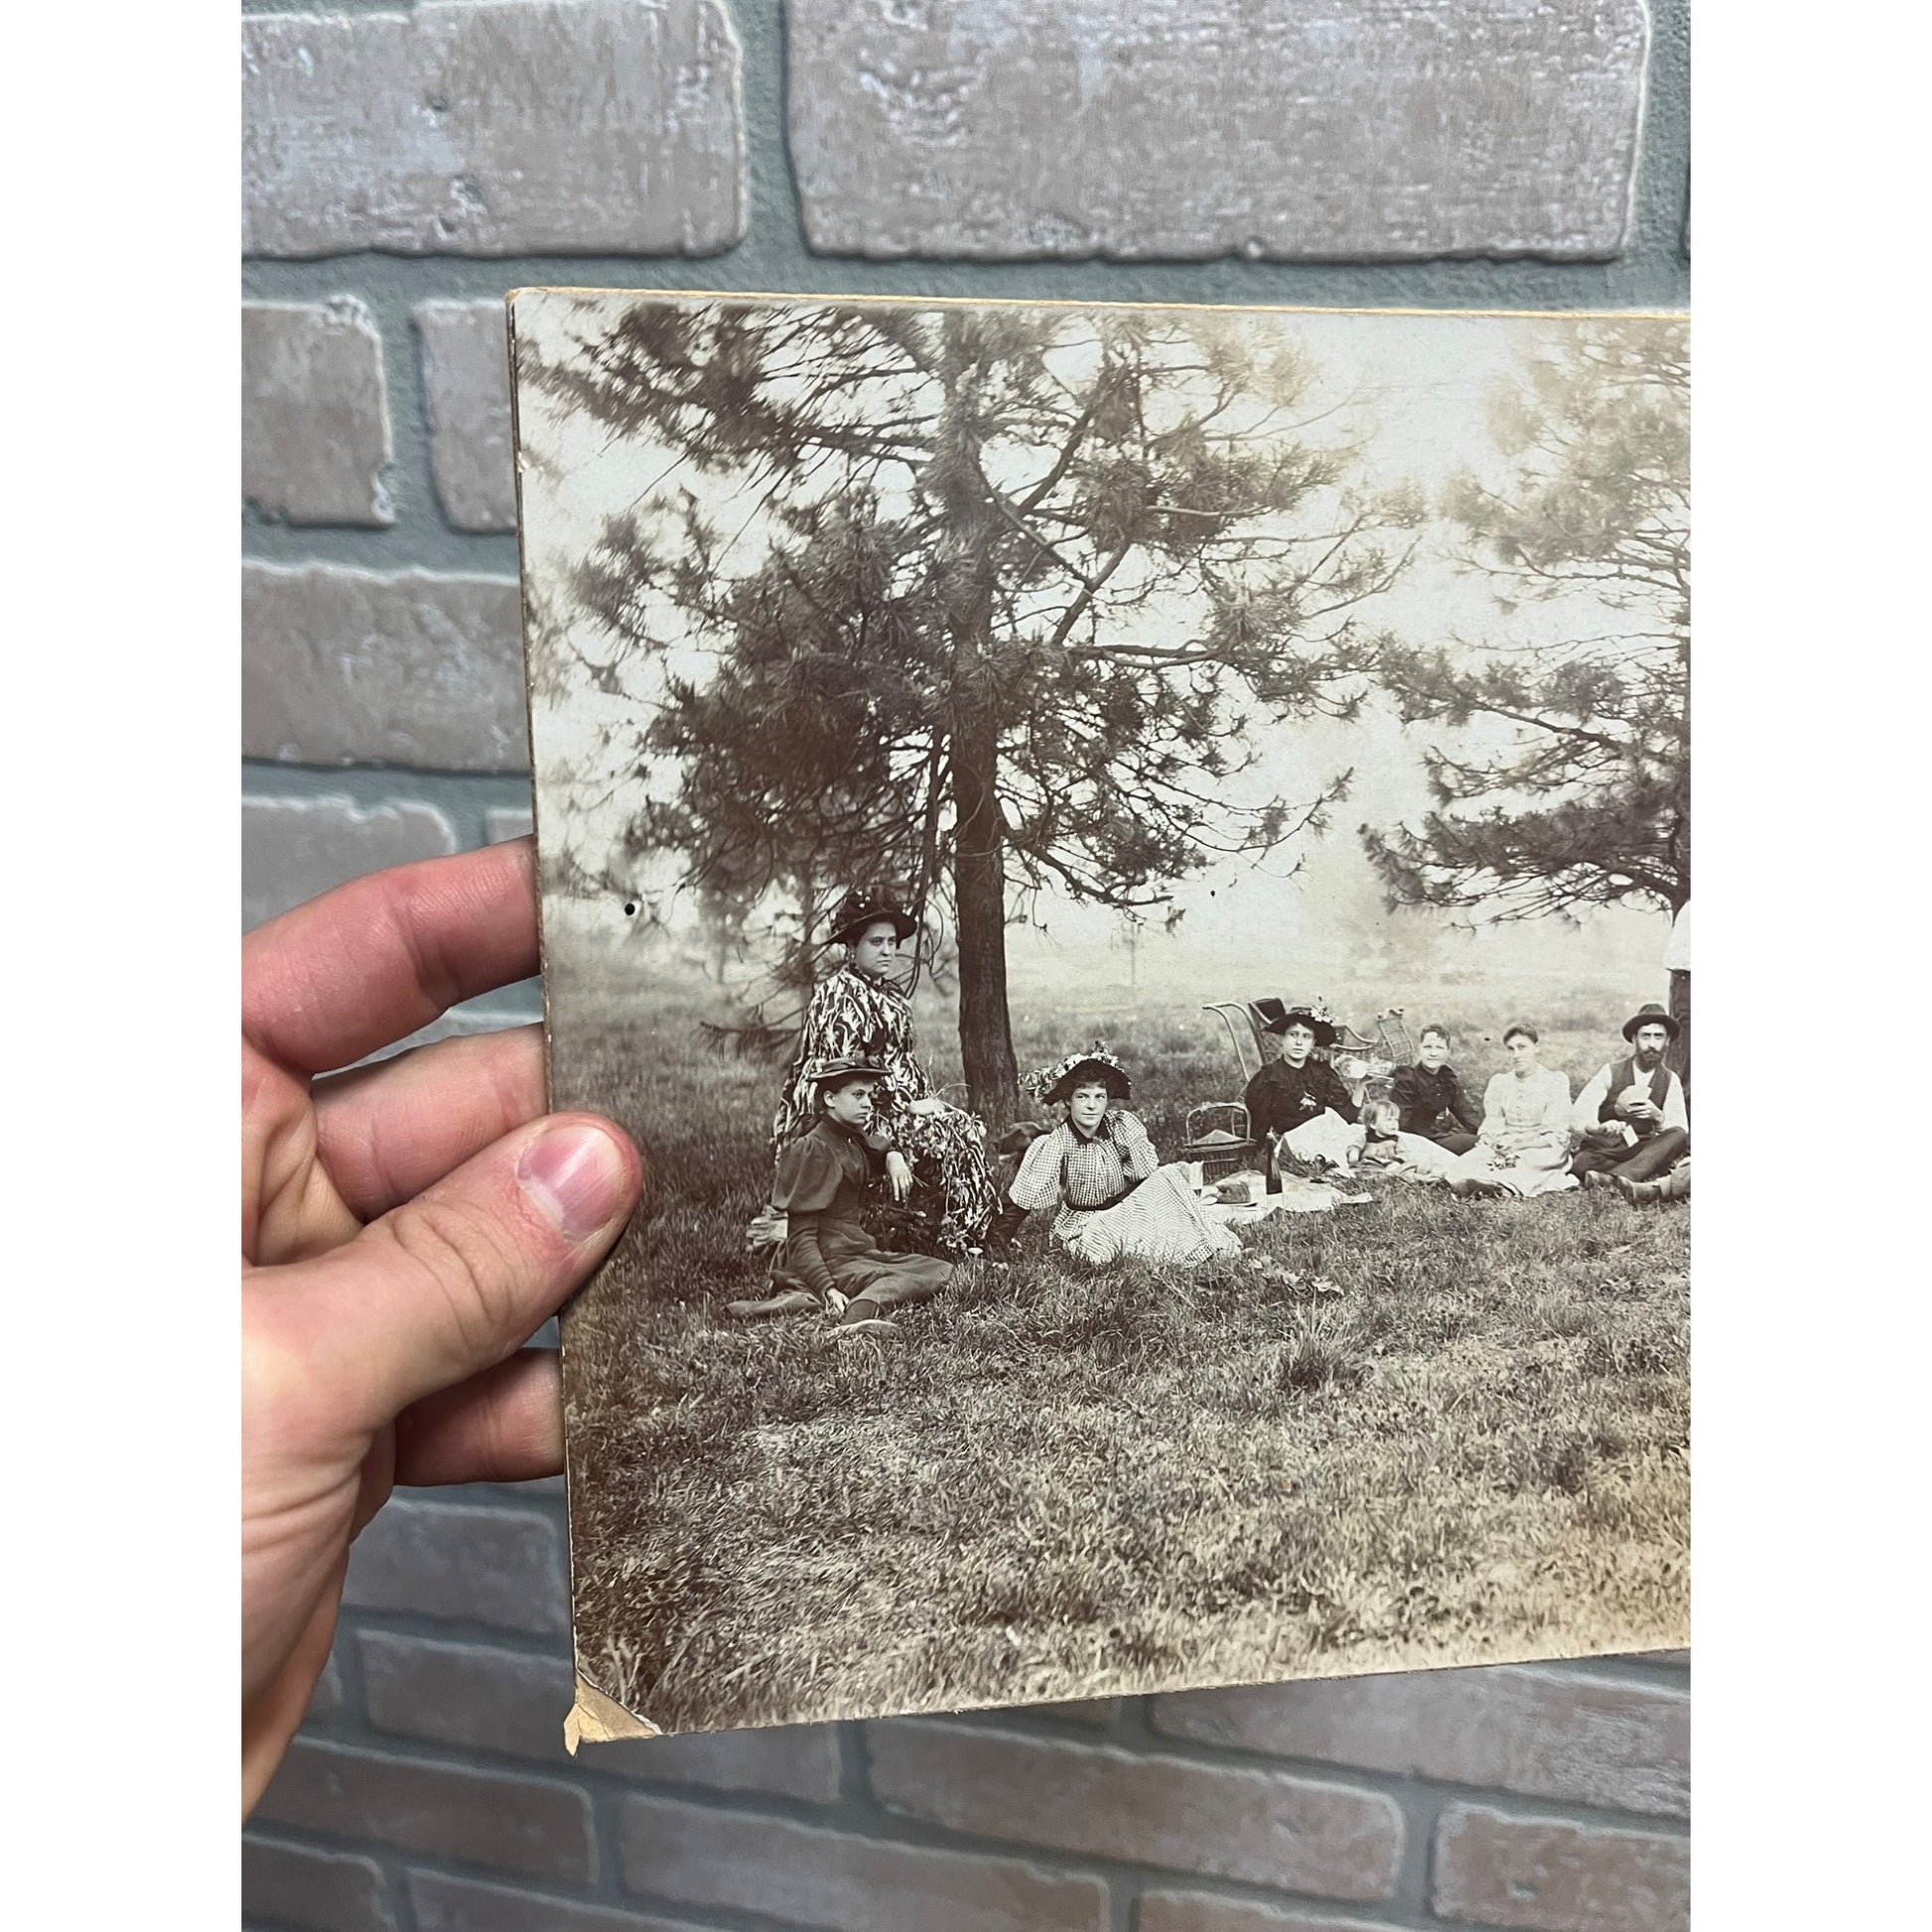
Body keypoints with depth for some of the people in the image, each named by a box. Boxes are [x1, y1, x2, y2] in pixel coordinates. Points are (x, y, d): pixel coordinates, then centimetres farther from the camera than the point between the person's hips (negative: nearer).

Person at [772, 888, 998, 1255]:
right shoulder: (840, 994, -14)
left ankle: (970, 1243, -2)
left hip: (896, 1103, 9)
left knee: (967, 1128, -3)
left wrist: (926, 1100, 4)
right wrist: (905, 1107, -22)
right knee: (950, 1138, -18)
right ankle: (954, 1247, -10)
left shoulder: (888, 994, 15)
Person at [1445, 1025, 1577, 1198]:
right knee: (1459, 1167, -27)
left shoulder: (1555, 1081, 3)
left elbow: (1555, 1134, -4)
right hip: (1504, 1149, 4)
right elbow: (1490, 1127, 9)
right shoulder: (1498, 1082, 15)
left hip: (1544, 1150, -4)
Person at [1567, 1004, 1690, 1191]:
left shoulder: (1670, 1081, 6)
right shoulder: (1610, 1073, -2)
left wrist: (1658, 1116, -23)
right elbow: (1575, 1120, -10)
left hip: (1642, 1151, 3)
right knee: (1581, 1165, -37)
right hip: (1601, 1149, -3)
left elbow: (1680, 1131, -3)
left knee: (1678, 1136, -29)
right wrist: (1599, 1128, -31)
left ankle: (1612, 1177, -38)